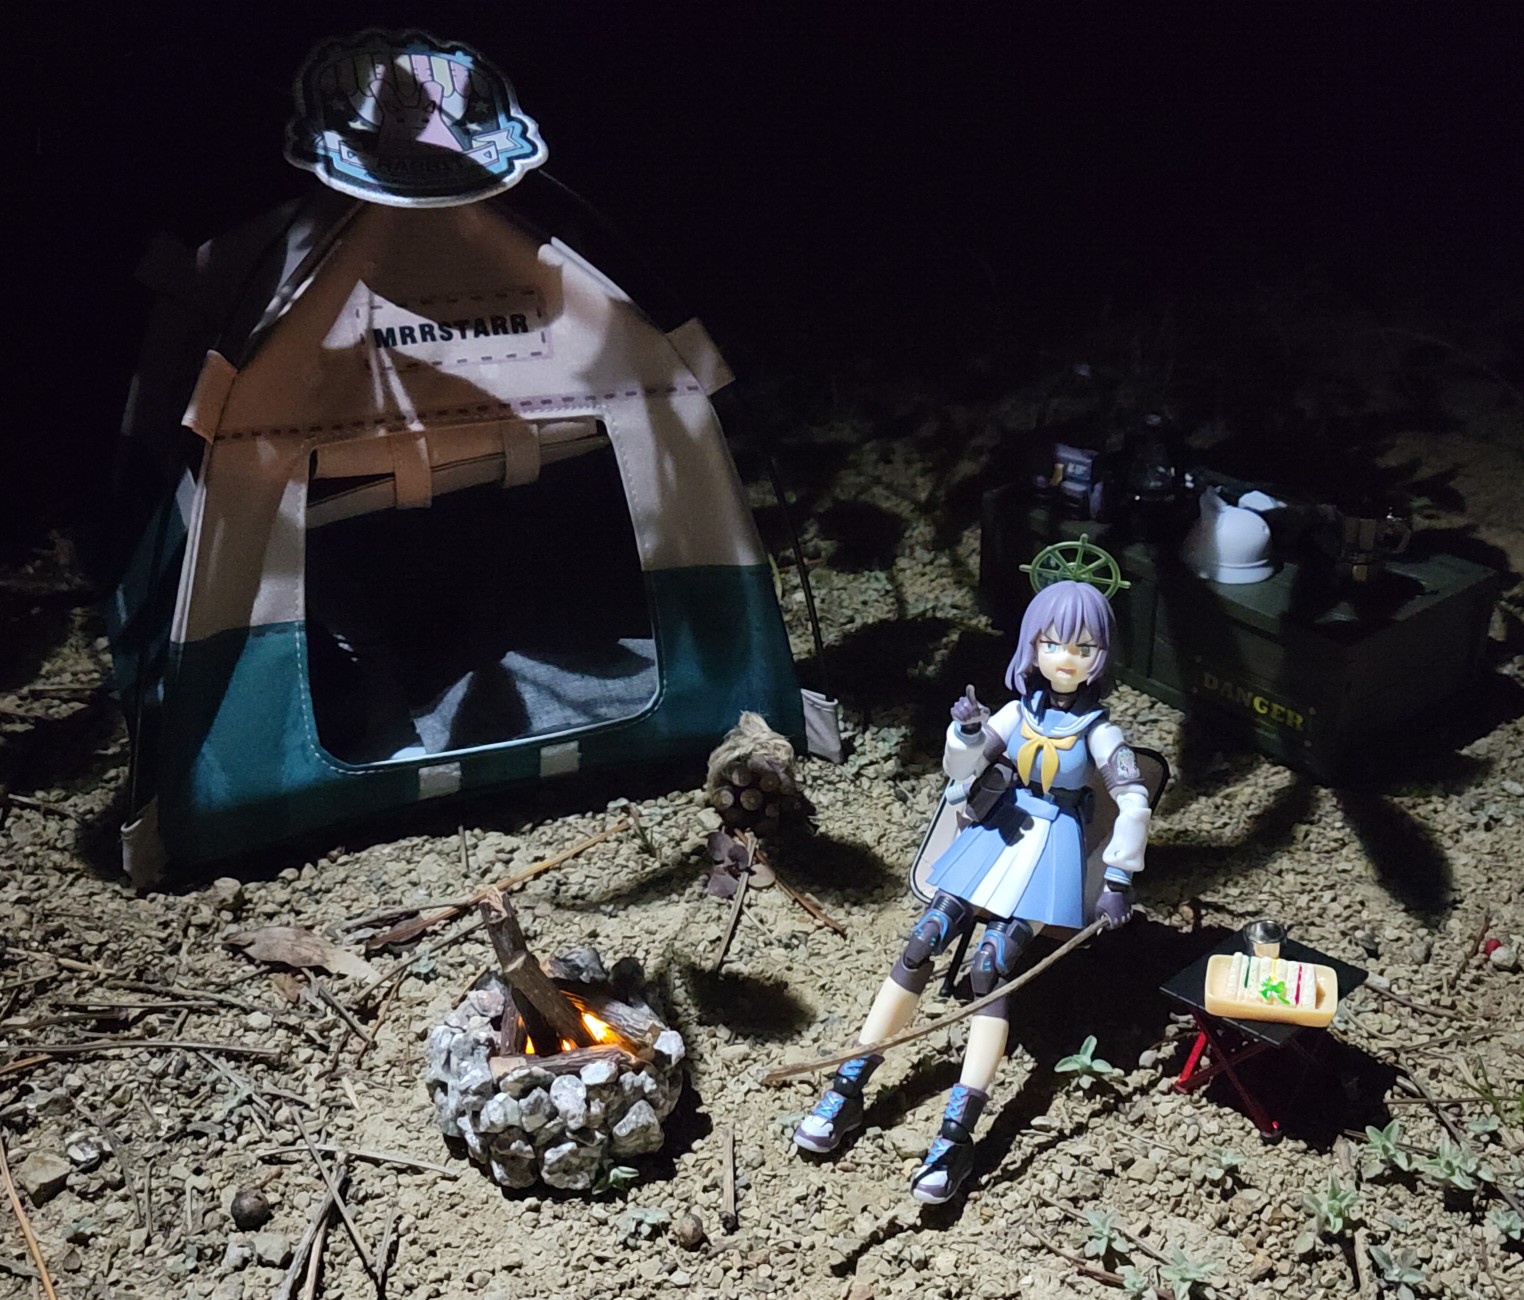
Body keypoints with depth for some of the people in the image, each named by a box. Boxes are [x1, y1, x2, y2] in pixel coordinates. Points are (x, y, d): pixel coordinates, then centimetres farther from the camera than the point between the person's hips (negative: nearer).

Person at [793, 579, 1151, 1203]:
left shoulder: (1098, 729, -2)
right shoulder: (1018, 711, 7)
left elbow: (1133, 804, -2)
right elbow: (959, 771, 1)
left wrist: (1119, 882, -4)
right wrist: (968, 738, -21)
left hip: (1051, 850, -3)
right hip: (997, 832, 4)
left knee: (989, 970, -22)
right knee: (919, 947, -13)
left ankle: (956, 1134, -24)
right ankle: (848, 1088, -7)